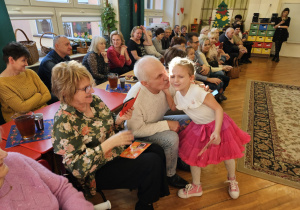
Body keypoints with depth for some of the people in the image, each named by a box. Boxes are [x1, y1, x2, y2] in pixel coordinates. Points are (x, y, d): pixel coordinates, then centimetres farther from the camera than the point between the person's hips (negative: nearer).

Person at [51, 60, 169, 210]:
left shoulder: (94, 101, -4)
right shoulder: (64, 122, -25)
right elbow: (78, 167, -25)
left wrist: (120, 119, -12)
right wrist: (110, 143, -31)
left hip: (118, 147, 8)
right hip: (99, 171, -7)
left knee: (157, 151, 2)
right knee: (152, 164, -16)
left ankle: (157, 192, 29)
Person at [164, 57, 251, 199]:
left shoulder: (198, 92, -31)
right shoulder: (178, 94, -10)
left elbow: (218, 108, -27)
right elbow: (173, 107, 9)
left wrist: (216, 131, -33)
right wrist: (167, 93, -7)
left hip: (215, 124, -6)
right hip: (198, 127, 6)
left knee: (226, 155, 10)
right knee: (192, 155, 10)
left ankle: (232, 180, 42)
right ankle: (196, 186, 32)